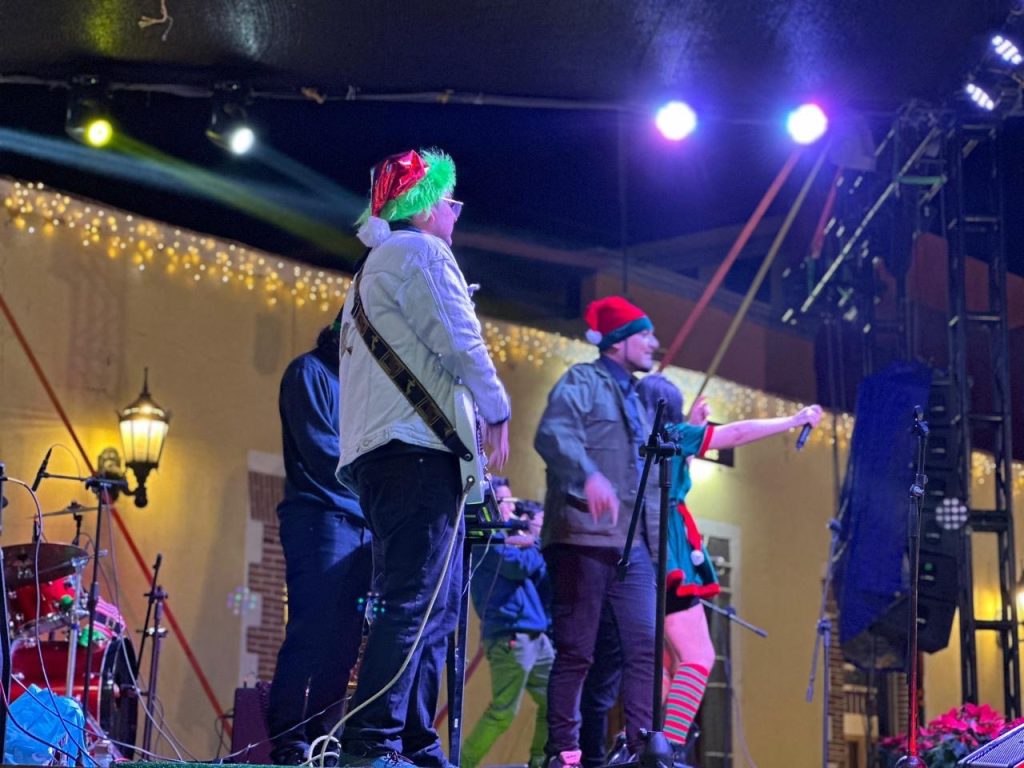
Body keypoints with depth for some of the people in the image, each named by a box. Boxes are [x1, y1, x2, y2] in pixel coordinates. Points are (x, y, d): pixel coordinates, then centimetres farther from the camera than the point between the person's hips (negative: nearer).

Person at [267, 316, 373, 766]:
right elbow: (319, 450, -11)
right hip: (320, 519, -8)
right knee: (313, 633, -13)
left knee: (343, 640, 3)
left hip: (359, 523, 8)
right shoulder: (311, 371, -1)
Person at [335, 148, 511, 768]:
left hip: (382, 453, 10)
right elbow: (461, 341, -13)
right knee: (415, 604, -16)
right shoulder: (422, 251, -2)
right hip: (417, 449, -10)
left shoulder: (374, 265, 28)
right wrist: (498, 409, -2)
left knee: (437, 607, 10)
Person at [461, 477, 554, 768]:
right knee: (503, 711, -13)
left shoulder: (503, 536, 21)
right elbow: (520, 565, -18)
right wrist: (536, 537, -1)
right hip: (510, 636, -9)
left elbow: (540, 576, 21)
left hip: (535, 635, 9)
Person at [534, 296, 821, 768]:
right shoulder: (582, 382, 2)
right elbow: (553, 433, -18)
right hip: (584, 538, -8)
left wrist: (791, 422, 29)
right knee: (575, 652, -6)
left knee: (645, 649, -1)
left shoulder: (642, 404, 25)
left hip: (634, 545, 8)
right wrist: (589, 476, -35)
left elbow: (718, 437, 29)